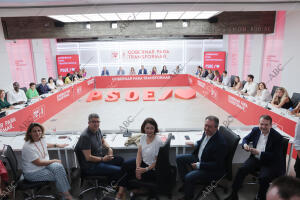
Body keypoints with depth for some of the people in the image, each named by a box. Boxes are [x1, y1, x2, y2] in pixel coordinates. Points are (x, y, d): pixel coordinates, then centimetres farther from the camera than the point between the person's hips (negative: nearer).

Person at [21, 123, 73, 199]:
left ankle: (66, 193, -17)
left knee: (58, 167, -21)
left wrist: (57, 145, 21)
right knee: (58, 176, -18)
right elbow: (39, 163, -22)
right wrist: (54, 161, -15)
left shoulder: (41, 139, -1)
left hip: (45, 165, 7)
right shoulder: (28, 147, -25)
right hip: (33, 173, -7)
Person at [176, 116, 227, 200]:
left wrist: (199, 165, -24)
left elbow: (217, 165, -26)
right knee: (179, 159, 8)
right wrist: (195, 144, 4)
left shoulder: (220, 143, -31)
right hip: (199, 158, 9)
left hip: (212, 170, -9)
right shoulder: (207, 132, -7)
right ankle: (186, 183, 22)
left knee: (189, 177, -24)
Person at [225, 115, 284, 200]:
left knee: (263, 178, -30)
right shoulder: (256, 130, 1)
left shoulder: (277, 137, -13)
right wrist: (245, 144, -9)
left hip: (269, 162, -4)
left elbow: (275, 156, -16)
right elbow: (246, 138, 15)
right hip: (255, 158, 4)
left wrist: (259, 153, -24)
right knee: (241, 170, -19)